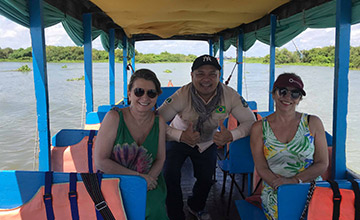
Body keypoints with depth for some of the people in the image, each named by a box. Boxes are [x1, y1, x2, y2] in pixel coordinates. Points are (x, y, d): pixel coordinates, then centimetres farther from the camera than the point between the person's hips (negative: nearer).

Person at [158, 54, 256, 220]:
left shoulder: (230, 95, -25)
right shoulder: (181, 95, -31)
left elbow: (250, 121, -20)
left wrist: (231, 135, -40)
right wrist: (181, 136, -49)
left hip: (208, 143, 3)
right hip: (180, 140, -2)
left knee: (206, 180, 9)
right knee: (170, 176, -18)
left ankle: (196, 207, 46)